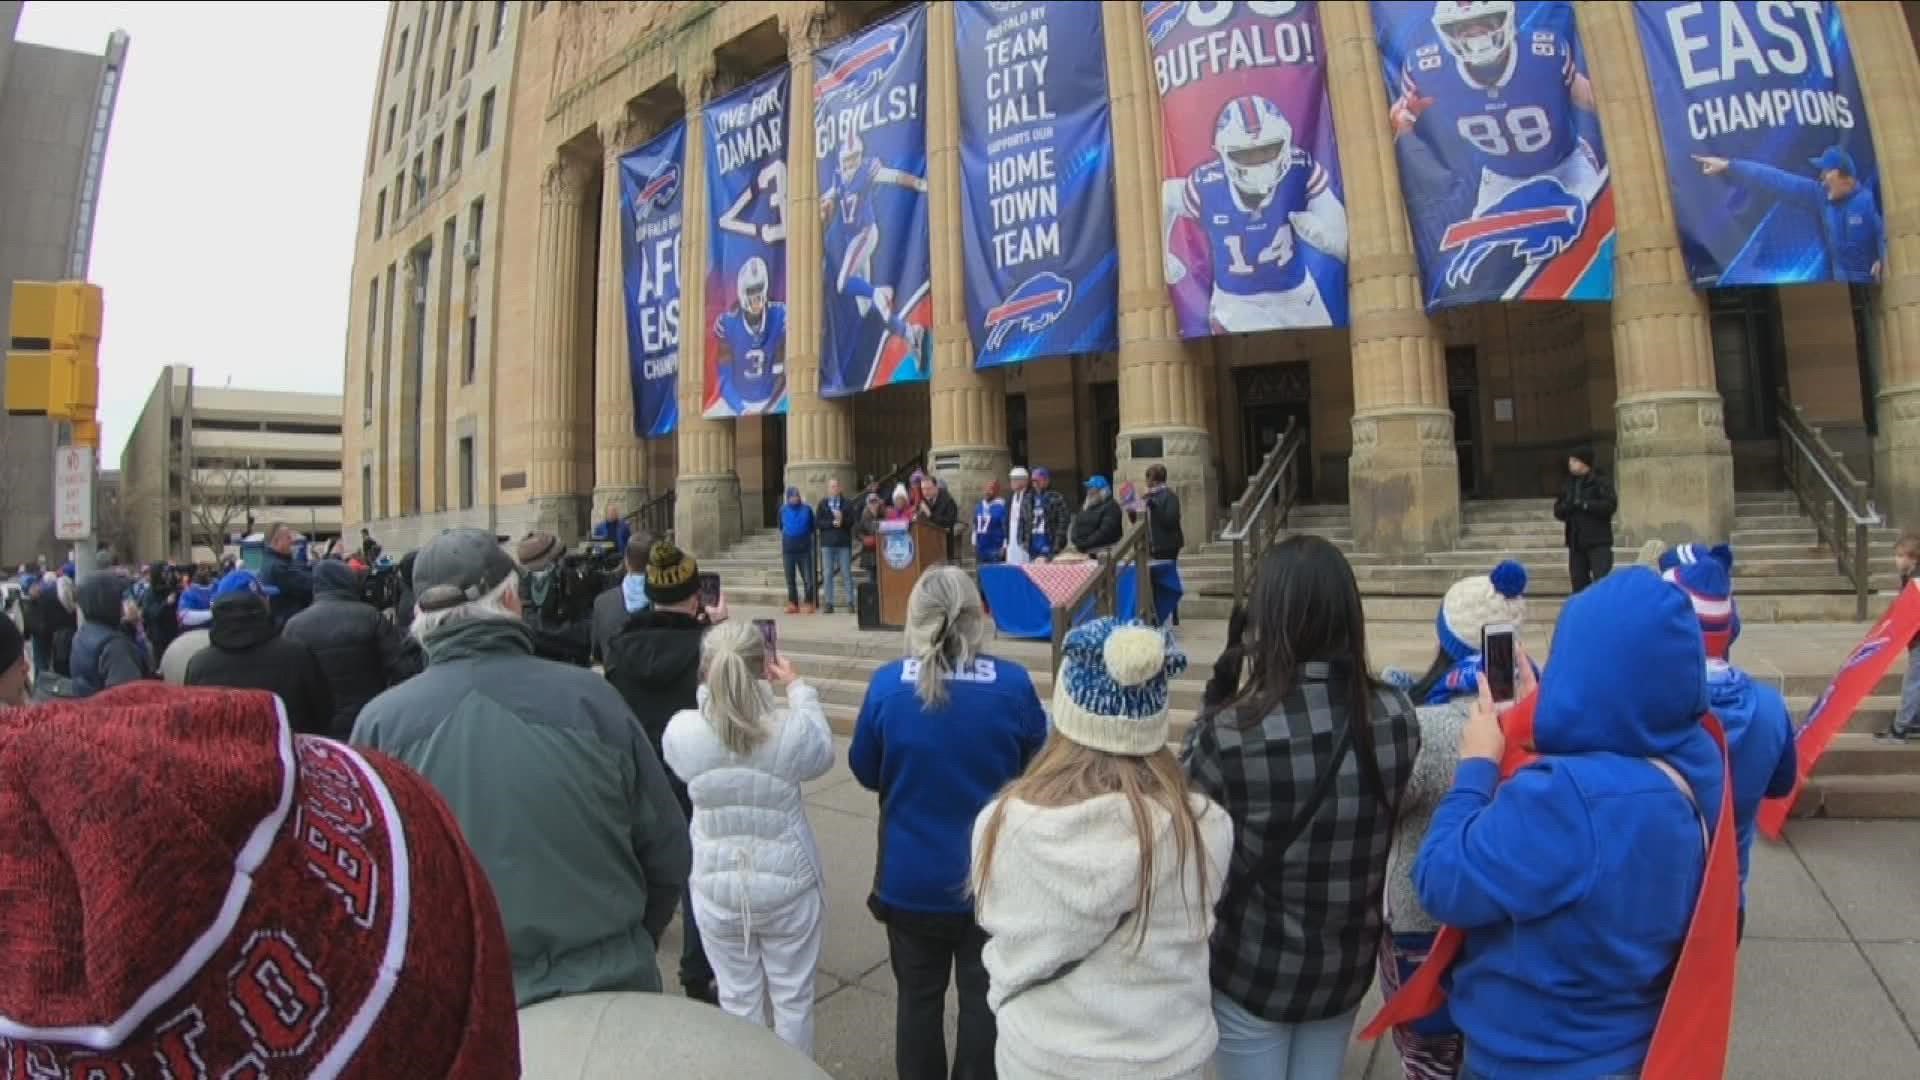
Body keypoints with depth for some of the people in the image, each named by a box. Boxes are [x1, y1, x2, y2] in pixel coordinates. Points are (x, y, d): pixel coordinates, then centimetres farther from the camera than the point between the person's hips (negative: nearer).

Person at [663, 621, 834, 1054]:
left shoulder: (681, 730, -18)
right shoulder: (793, 729, -20)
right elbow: (823, 753, 3)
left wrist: (713, 685, 10)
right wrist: (797, 688, 9)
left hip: (717, 890, 1)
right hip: (788, 886, -1)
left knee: (737, 999, 19)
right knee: (792, 997, 18)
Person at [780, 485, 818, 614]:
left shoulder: (807, 509, 0)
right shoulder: (783, 510, 5)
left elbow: (812, 530, 8)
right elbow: (781, 531, 14)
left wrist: (813, 548, 8)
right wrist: (781, 552, 15)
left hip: (804, 550, -2)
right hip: (788, 550, 2)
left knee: (808, 579, -2)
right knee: (790, 579, 9)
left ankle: (808, 603, 6)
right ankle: (793, 604, 17)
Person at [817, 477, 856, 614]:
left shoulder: (847, 504, 7)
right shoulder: (822, 504, 9)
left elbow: (851, 522, -3)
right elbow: (817, 523, 0)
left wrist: (842, 520, -21)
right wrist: (832, 523, -12)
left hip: (844, 543, -1)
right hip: (827, 543, 1)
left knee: (846, 573, 0)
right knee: (828, 574, 1)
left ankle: (850, 603, 3)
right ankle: (829, 603, 4)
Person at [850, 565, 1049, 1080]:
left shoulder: (887, 685, -16)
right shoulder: (1012, 683, -16)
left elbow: (865, 772, -2)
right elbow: (1039, 764, 0)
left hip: (912, 877, 0)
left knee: (918, 995, 20)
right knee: (984, 996, 19)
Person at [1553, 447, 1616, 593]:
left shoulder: (1600, 481, -4)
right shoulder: (1569, 484, 14)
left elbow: (1611, 504, -16)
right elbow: (1557, 510, 12)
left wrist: (1585, 504, -18)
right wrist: (1567, 506, -8)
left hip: (1598, 542, -6)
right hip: (1576, 542, 6)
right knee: (1579, 583, 10)